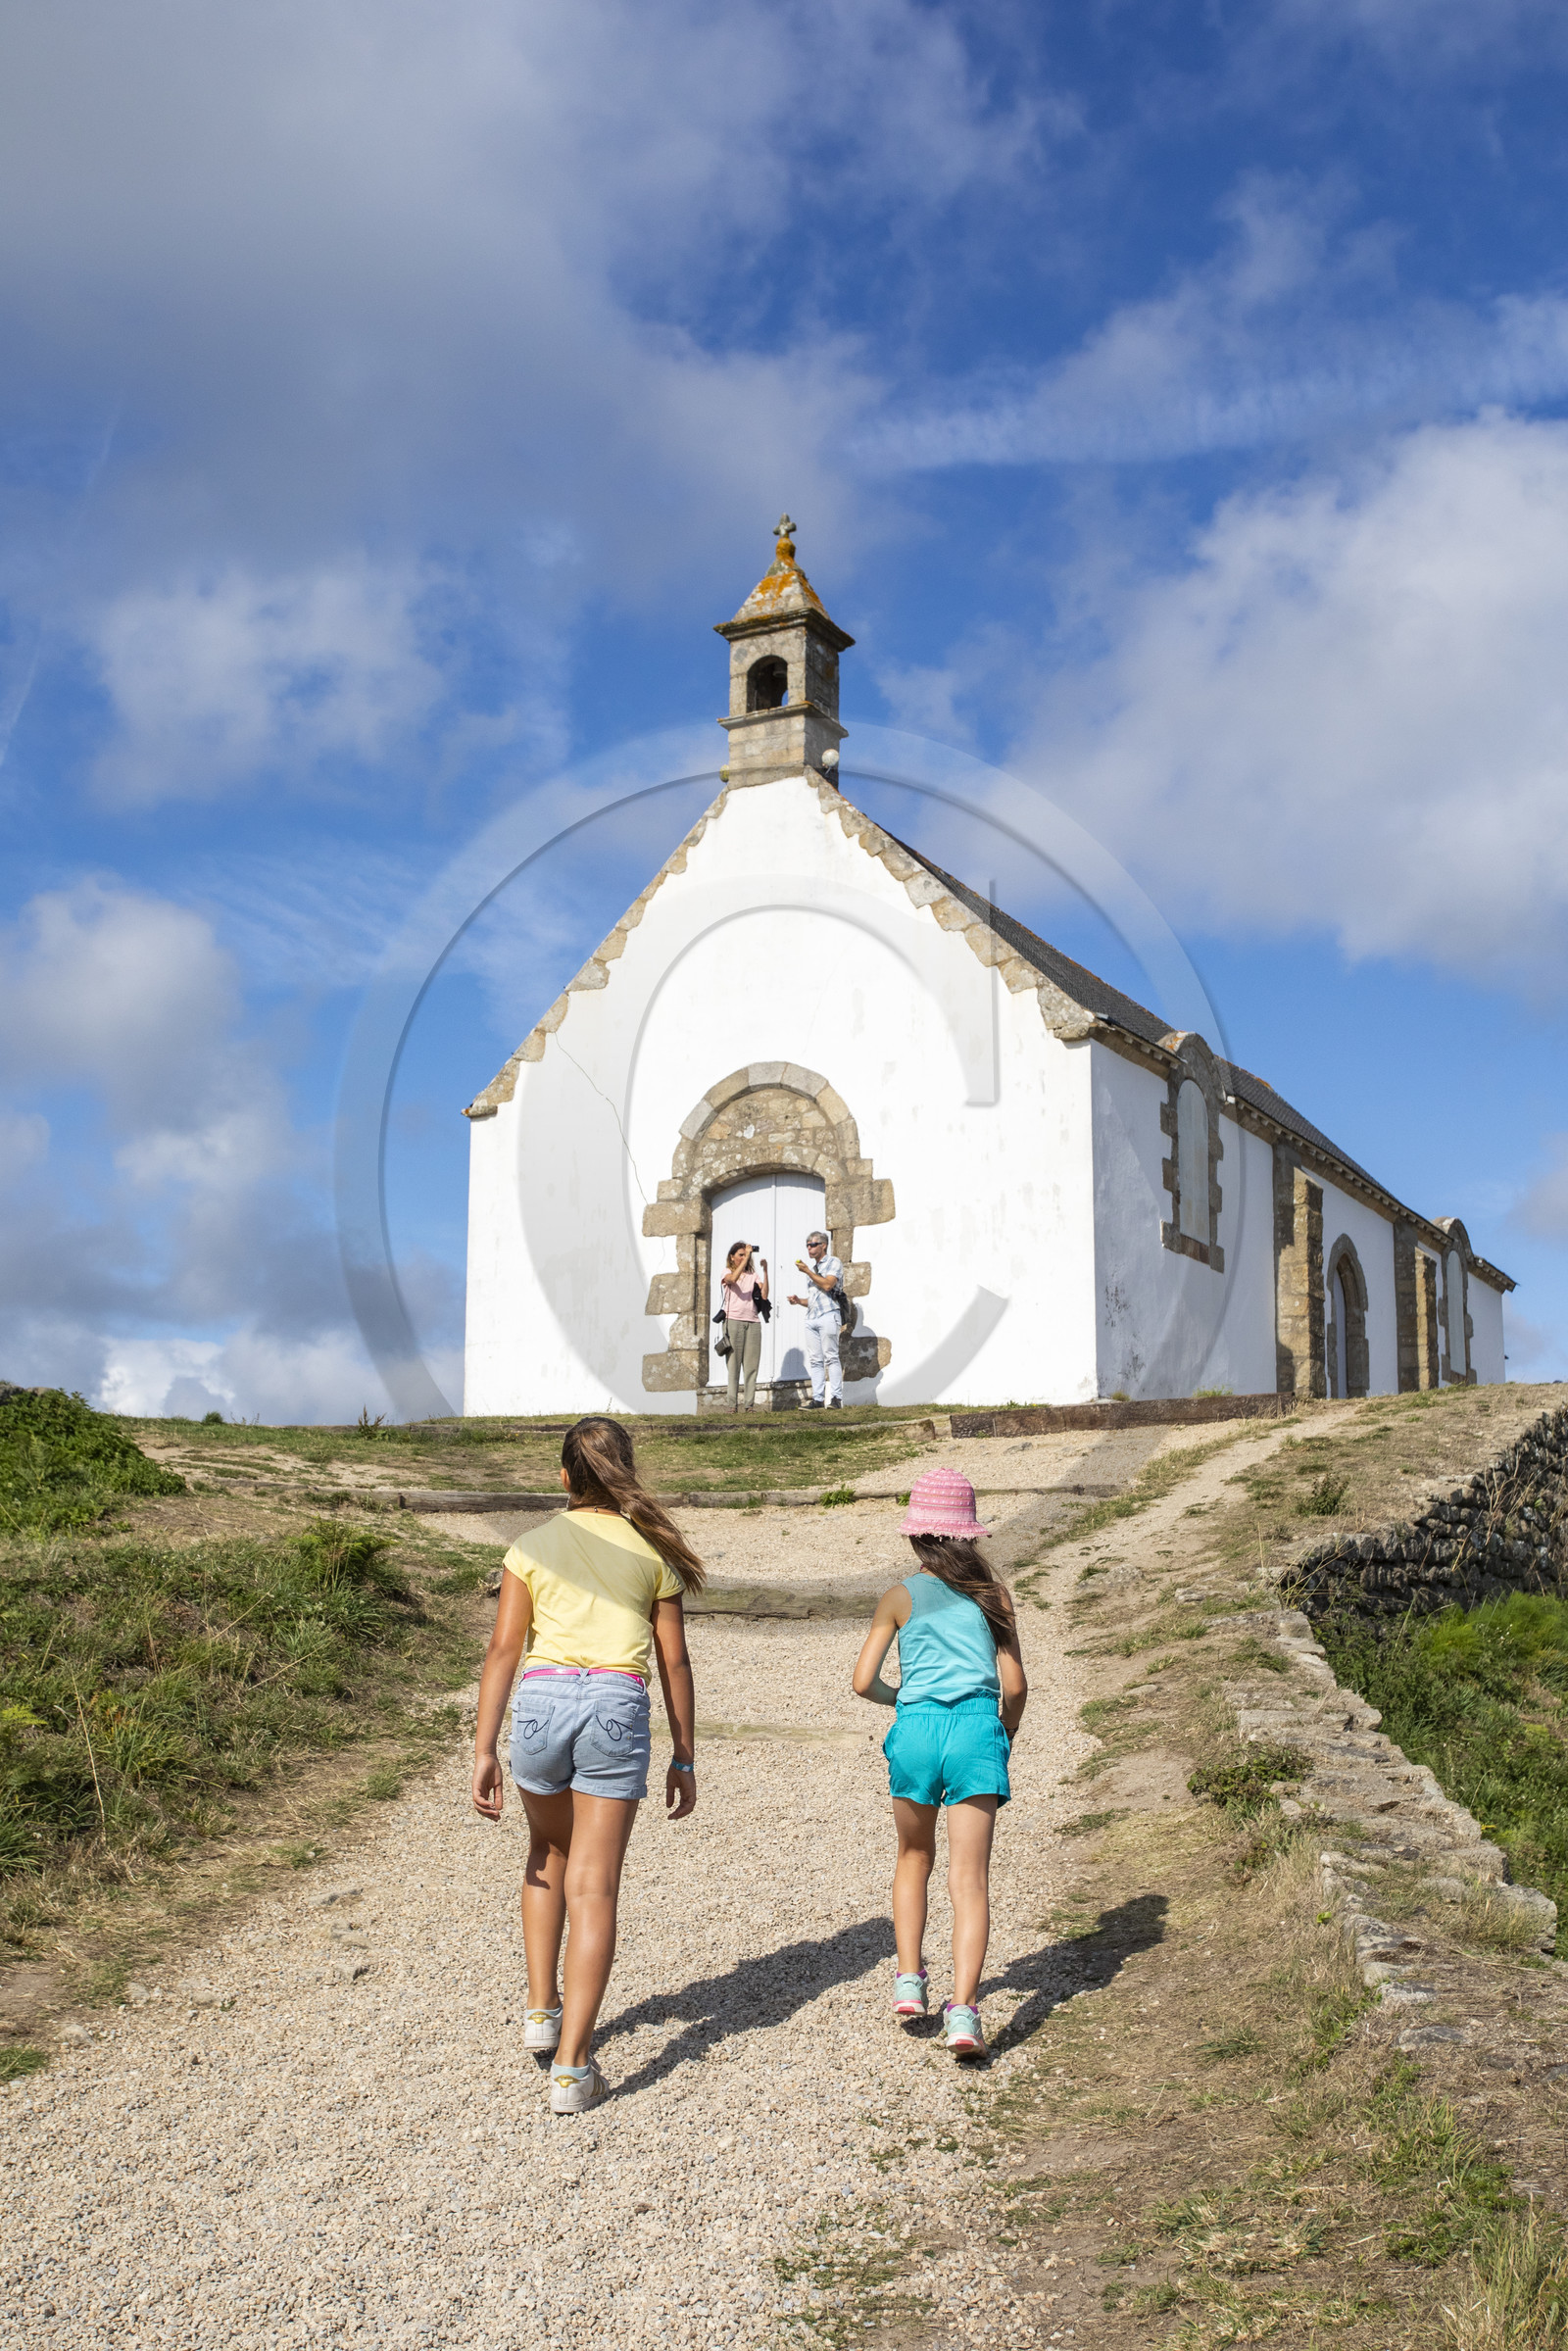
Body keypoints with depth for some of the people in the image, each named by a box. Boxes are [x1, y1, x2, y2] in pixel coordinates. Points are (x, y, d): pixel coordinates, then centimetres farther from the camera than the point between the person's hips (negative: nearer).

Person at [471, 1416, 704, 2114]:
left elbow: (502, 1650, 2)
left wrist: (484, 1751, 1)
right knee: (594, 1888, 1)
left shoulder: (533, 1546, 10)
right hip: (617, 1705, -1)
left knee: (549, 1853, 27)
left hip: (542, 1699, 1)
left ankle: (541, 2010, 27)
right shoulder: (652, 1550, 11)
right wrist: (684, 1757, 17)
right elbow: (674, 1663, 10)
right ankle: (571, 2068, -3)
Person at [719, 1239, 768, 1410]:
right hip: (733, 1320, -3)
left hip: (752, 1322, 3)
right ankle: (733, 1405, -8)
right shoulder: (726, 1273, 9)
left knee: (751, 1365, -2)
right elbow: (733, 1279, -16)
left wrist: (765, 1270, -4)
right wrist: (746, 1257, -14)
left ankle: (750, 1405, -2)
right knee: (733, 1364, -7)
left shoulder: (753, 1276, 17)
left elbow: (764, 1294, 2)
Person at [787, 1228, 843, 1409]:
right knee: (815, 1360, 0)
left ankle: (836, 1398, -13)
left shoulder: (833, 1263, 4)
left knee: (831, 1357, -11)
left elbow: (827, 1285, -13)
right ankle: (817, 1400, -2)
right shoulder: (812, 1269, 25)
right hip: (811, 1319, 7)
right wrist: (798, 1301, 8)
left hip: (828, 1315, -7)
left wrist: (807, 1271, -7)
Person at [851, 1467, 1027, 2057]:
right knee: (970, 1878, -2)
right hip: (978, 1727, 0)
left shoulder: (899, 1598, 6)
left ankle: (910, 1980, 16)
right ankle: (963, 2009, -14)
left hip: (918, 1726, 0)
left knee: (914, 1858, 24)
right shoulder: (992, 1594, 8)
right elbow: (1015, 1684, 5)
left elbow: (863, 1682, 3)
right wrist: (1007, 1732, 24)